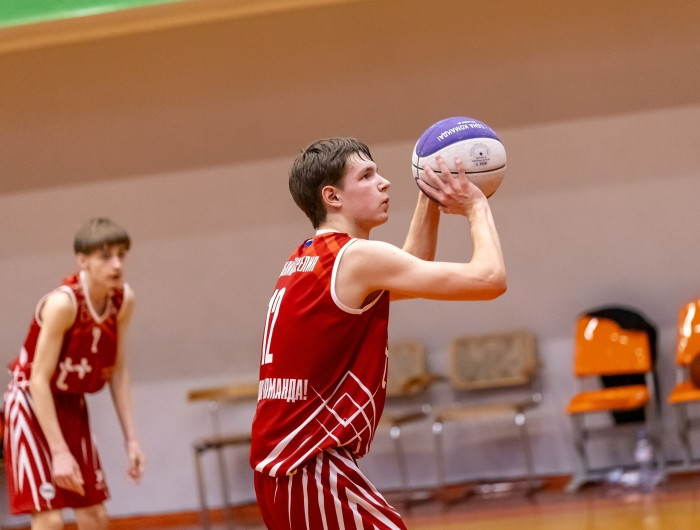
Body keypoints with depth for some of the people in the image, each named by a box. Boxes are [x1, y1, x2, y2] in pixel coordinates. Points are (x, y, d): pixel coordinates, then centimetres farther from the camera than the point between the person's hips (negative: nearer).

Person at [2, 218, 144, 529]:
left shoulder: (124, 300, -9)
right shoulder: (63, 303, -28)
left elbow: (117, 370, 1)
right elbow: (40, 379, -27)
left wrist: (130, 438, -3)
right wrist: (59, 451, -30)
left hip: (71, 404, 7)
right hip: (33, 402, -7)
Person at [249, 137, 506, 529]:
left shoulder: (306, 261, 15)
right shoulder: (357, 256, -12)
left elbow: (411, 273, 31)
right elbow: (489, 279, -15)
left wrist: (430, 202, 21)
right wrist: (476, 206, 0)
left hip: (287, 467, 10)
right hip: (310, 471, -10)